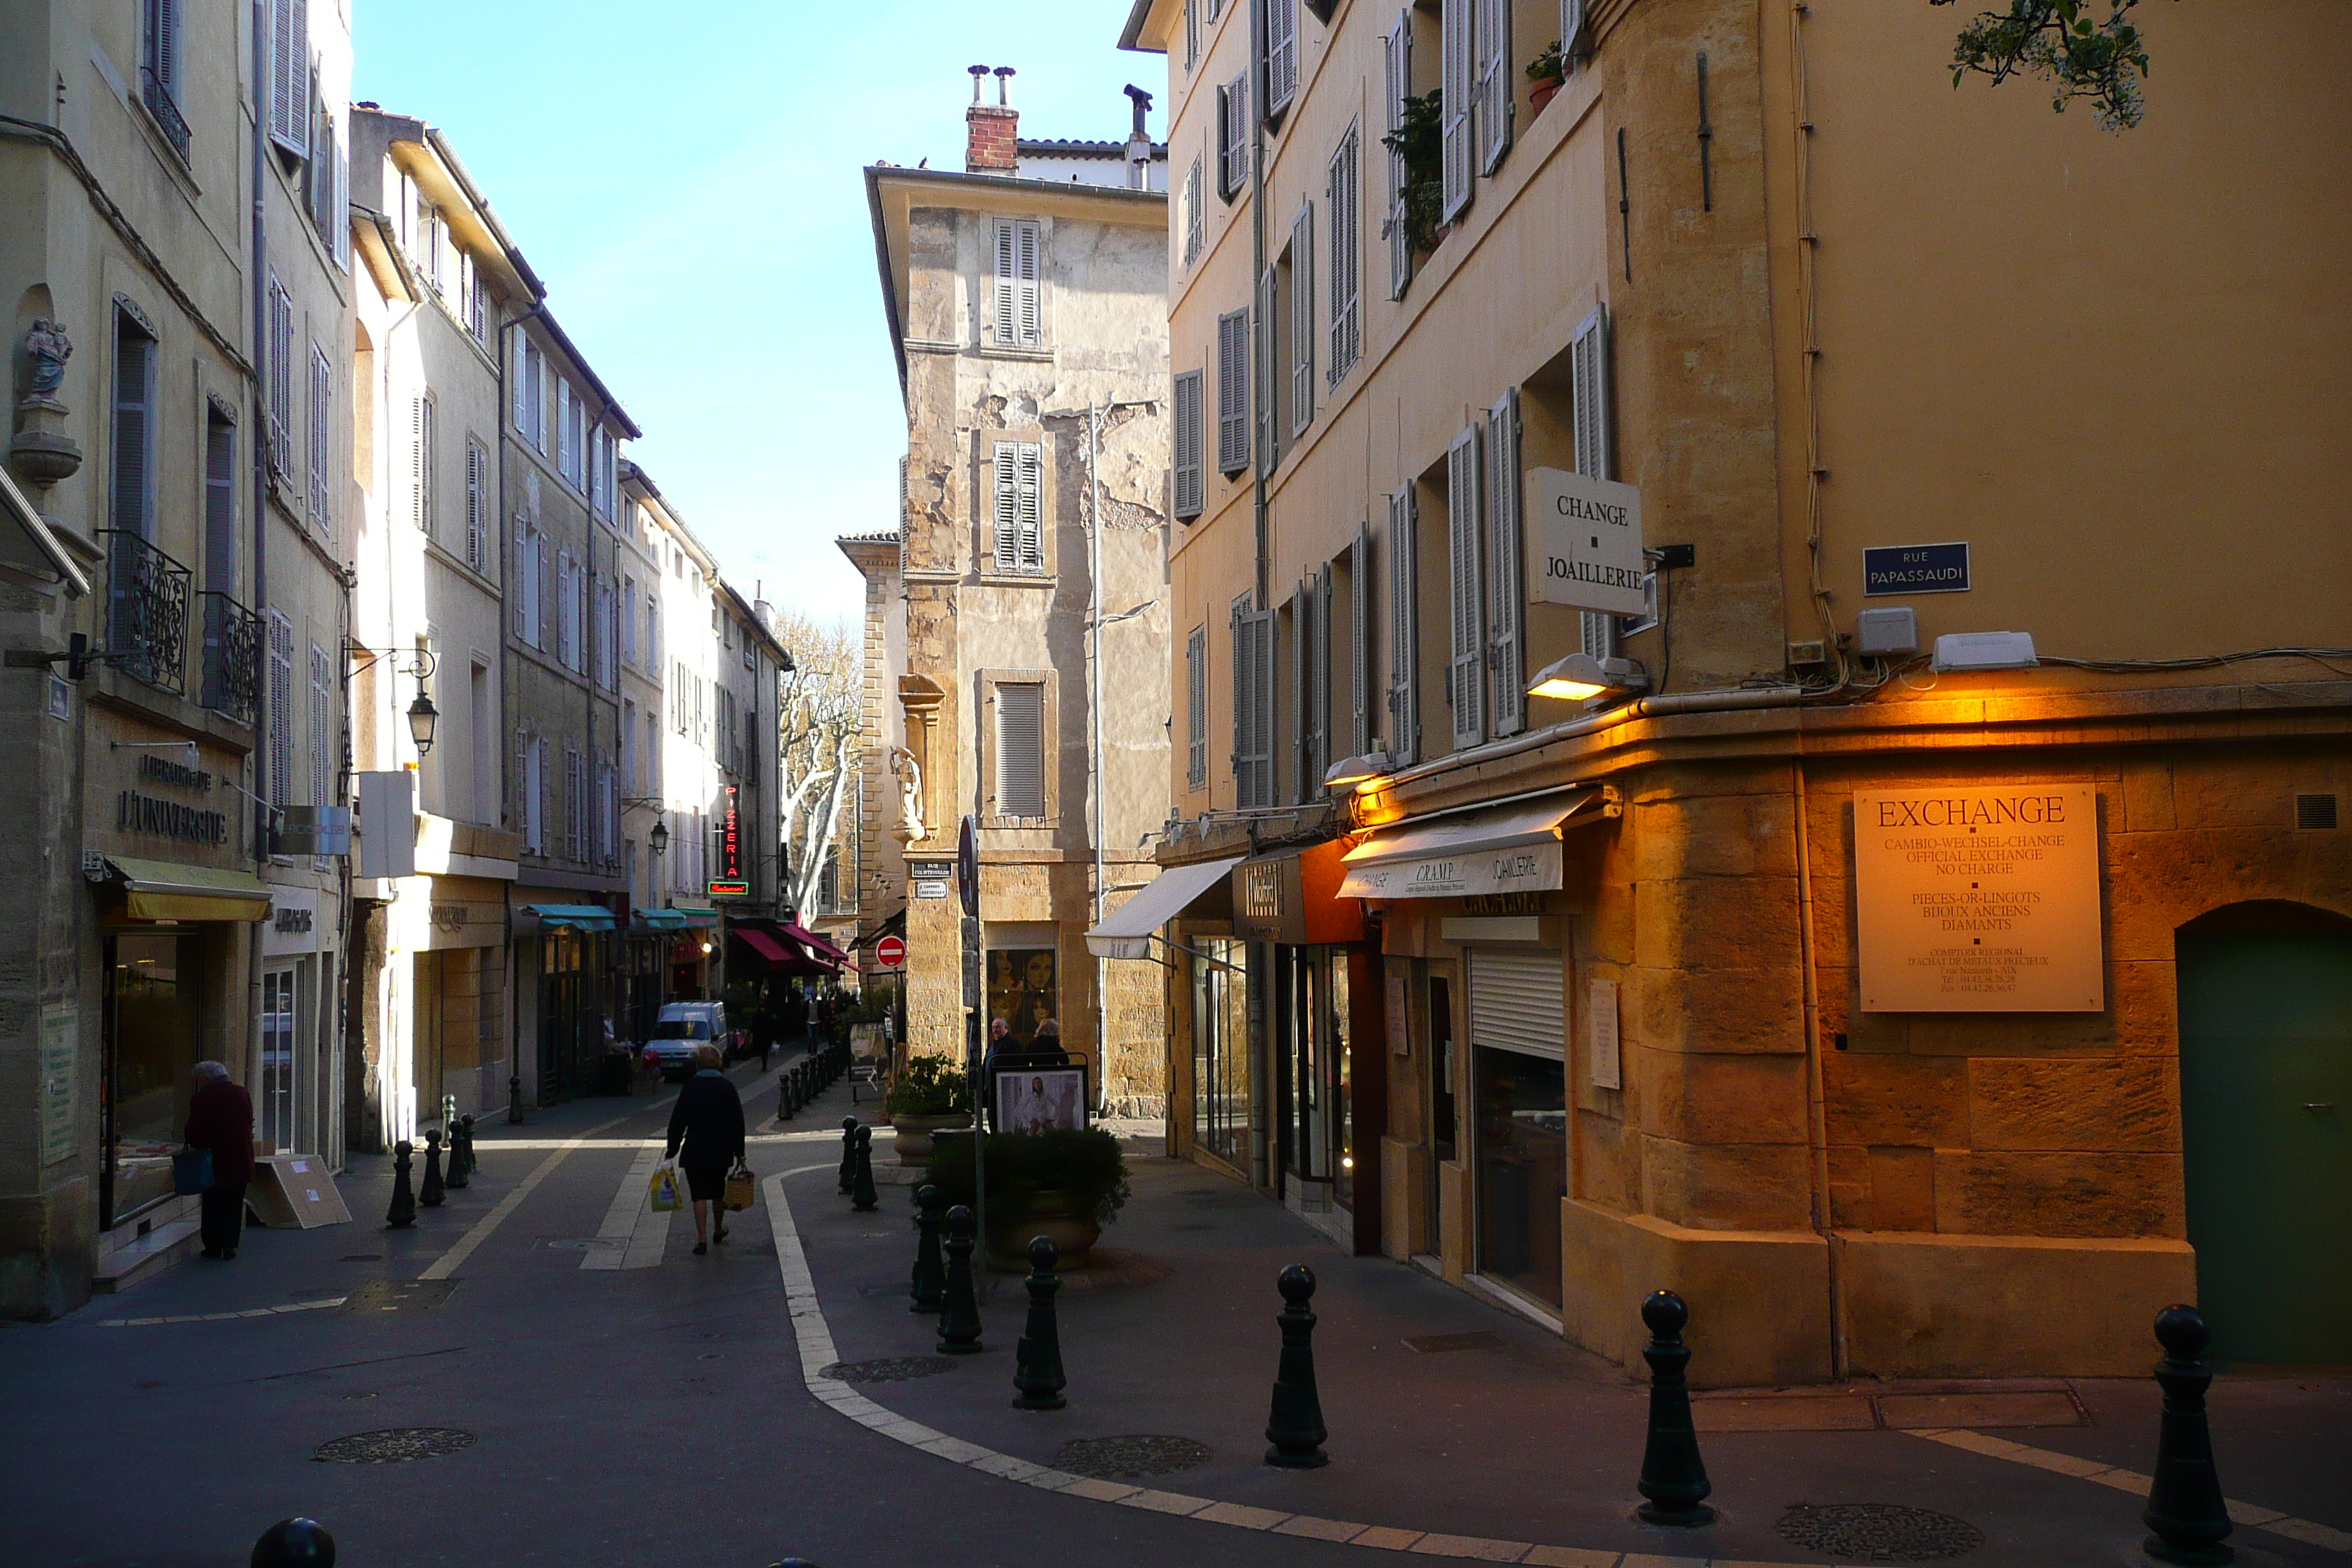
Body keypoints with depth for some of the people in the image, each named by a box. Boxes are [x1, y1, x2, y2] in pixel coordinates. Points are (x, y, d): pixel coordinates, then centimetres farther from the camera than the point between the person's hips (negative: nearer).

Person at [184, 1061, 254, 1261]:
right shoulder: (241, 1094, 6)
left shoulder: (202, 1099, -11)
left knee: (212, 1205, 6)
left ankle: (213, 1247, 8)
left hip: (215, 1161, -4)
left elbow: (194, 1134, -10)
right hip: (242, 1160, 5)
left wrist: (196, 1145, 11)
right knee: (234, 1204, 10)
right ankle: (229, 1246, 9)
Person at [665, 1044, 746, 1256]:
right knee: (718, 1191, 20)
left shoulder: (690, 1087, -7)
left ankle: (702, 1239, -9)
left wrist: (672, 1151, 2)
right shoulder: (727, 1088, -1)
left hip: (695, 1151, -2)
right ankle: (719, 1230, 35)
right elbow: (737, 1122, 1)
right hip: (721, 1151, 2)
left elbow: (677, 1122, -5)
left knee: (699, 1195, -1)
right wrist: (739, 1152, 7)